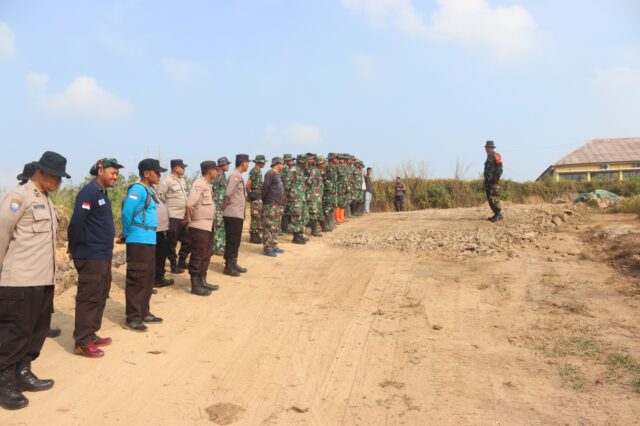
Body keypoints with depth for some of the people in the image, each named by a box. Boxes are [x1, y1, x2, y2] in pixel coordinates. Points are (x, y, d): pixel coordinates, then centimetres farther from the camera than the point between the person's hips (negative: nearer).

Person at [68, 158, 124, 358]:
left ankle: (91, 335, 25)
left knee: (100, 297, 15)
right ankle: (82, 342, 5)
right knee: (88, 298, -3)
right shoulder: (89, 192, -15)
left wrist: (107, 248, 14)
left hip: (103, 255, 9)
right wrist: (74, 249, -11)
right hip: (91, 257, -9)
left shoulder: (102, 193, 14)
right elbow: (76, 223, -20)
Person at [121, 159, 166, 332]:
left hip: (149, 241, 9)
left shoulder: (148, 190, 15)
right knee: (136, 279, -2)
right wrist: (127, 235, -5)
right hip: (139, 242, -9)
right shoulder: (138, 189, -14)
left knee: (149, 278, 15)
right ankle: (133, 317, 6)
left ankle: (144, 313, 26)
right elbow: (126, 212, -19)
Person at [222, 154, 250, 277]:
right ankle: (228, 266, 5)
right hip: (233, 214, -9)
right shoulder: (235, 176, -16)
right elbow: (228, 193, -24)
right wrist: (226, 205, -9)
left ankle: (233, 264, 24)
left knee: (236, 240, 15)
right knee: (232, 240, -2)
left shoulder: (239, 176, 14)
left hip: (238, 214, 9)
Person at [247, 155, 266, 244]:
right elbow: (248, 185, -18)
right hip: (256, 196, -10)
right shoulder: (254, 171, -15)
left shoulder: (259, 171, 15)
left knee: (260, 216, 13)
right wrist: (250, 195, -7)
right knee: (256, 216, -6)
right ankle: (253, 236, 0)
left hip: (260, 196, 10)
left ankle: (257, 235, 21)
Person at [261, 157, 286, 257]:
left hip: (279, 205, 9)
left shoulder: (278, 175, 19)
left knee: (276, 227, 13)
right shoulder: (269, 174, -10)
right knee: (269, 227, -6)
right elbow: (265, 188, -14)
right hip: (271, 205, -9)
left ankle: (274, 246, 20)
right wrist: (264, 200, -6)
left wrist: (282, 203, 15)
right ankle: (268, 249, -3)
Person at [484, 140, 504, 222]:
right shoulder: (489, 157, 20)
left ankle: (499, 214, -10)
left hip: (493, 181, -10)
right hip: (488, 181, 10)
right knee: (490, 198, 9)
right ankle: (496, 214, 13)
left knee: (494, 198, -14)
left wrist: (496, 178, -21)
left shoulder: (496, 156, -9)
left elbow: (499, 169, -16)